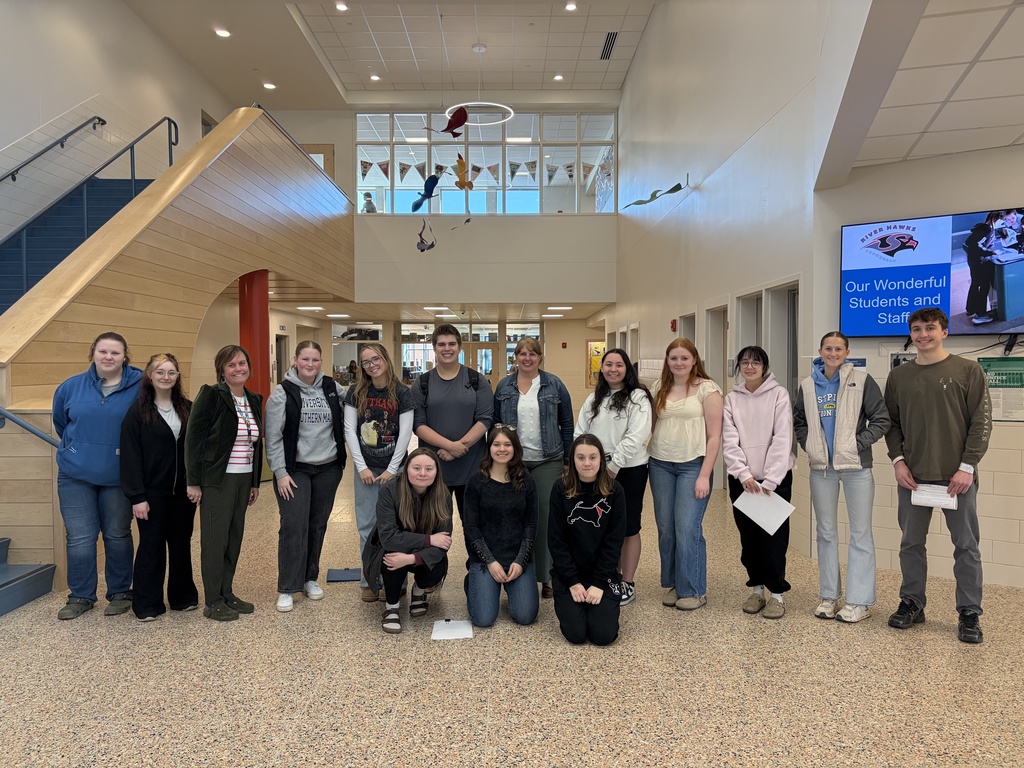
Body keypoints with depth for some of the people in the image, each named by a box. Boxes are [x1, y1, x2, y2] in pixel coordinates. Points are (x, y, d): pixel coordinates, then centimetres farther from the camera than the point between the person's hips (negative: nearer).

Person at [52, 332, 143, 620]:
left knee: (118, 535, 10)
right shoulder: (71, 387, 0)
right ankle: (80, 596, 21)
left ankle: (120, 593, 24)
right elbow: (60, 423, 17)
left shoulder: (140, 386, -9)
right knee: (80, 538, 5)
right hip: (75, 475, 2)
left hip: (118, 476, -2)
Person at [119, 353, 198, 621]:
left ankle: (183, 596, 26)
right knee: (151, 546, 6)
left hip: (183, 490, 4)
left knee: (181, 544, 13)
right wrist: (136, 496, -13)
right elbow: (130, 456, -9)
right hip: (153, 492, -3)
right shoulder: (138, 411, -5)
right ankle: (147, 604, 18)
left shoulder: (188, 409, 6)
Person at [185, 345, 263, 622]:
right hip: (216, 480, -6)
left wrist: (255, 482, 15)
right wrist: (193, 482, -14)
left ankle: (227, 593, 24)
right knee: (215, 539, 1)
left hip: (243, 479, 7)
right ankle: (213, 602, 12)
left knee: (234, 537, 11)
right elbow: (193, 439, -12)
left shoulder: (254, 401, 10)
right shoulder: (211, 396, -10)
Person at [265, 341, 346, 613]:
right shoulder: (283, 393, -7)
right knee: (293, 527, -6)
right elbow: (273, 436, -7)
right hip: (294, 470, -4)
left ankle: (310, 578, 26)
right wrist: (280, 472, -11)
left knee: (318, 526, 11)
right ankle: (287, 588, 4)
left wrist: (341, 460, 7)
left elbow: (341, 424, 14)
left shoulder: (332, 388, 4)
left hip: (328, 469, 4)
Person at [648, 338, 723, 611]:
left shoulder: (707, 388, -4)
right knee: (665, 528, 7)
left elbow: (714, 436, -7)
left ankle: (694, 590, 10)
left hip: (693, 465, -4)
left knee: (687, 528, -6)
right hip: (661, 465, 5)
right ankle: (673, 584, 23)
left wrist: (704, 476, -12)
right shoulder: (660, 389, 10)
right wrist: (646, 457, 3)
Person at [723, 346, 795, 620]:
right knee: (749, 537, 10)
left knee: (773, 536, -1)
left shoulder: (778, 394, -3)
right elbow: (729, 441, -2)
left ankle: (777, 593, 13)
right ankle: (757, 588, 24)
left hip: (775, 479, -3)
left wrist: (769, 481, -15)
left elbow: (782, 440, -10)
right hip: (741, 479, 3)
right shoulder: (731, 399, 6)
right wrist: (743, 475, -15)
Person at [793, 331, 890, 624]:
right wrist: (809, 445, 3)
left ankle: (860, 600, 11)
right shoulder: (808, 385, 7)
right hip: (821, 468, 4)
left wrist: (858, 444, -13)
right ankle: (829, 595, 23)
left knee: (860, 533, 2)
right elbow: (799, 421, 17)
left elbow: (882, 420, -5)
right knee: (826, 532, 12)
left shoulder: (861, 380, -4)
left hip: (856, 467, -4)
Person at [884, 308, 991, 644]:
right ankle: (912, 604, 22)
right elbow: (891, 423, 12)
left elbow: (982, 421, -4)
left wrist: (967, 466, -10)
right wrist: (898, 460, -1)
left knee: (966, 546, 5)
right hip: (913, 477, 3)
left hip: (957, 477, -3)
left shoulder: (968, 370, 0)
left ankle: (969, 613, 16)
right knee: (911, 544, 9)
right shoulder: (898, 376, 9)